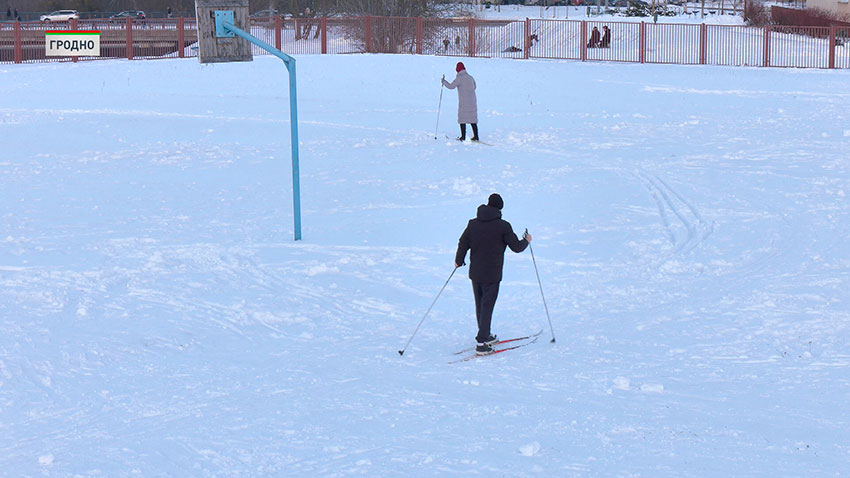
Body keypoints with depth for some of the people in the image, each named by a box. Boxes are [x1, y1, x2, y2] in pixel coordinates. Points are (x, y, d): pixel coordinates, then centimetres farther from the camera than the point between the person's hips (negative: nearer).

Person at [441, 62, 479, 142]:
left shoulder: (459, 78, -12)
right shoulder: (470, 77, 10)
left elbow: (451, 86, -9)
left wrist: (444, 81, 7)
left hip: (464, 102, -6)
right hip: (472, 101, 6)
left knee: (462, 118, 2)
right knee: (473, 118, 11)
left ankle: (463, 137, 1)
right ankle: (476, 136, 10)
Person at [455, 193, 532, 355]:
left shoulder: (473, 223, 1)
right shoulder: (503, 226, -12)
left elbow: (463, 244, 5)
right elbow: (516, 247, -6)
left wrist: (459, 261, 22)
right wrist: (526, 240, 16)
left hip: (475, 273, 5)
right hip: (492, 275, -5)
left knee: (480, 305, 17)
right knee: (487, 307, -2)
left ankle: (485, 336, 32)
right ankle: (481, 343, -5)